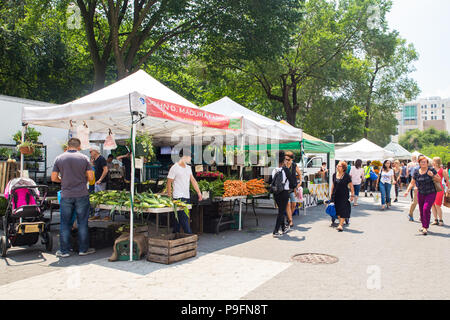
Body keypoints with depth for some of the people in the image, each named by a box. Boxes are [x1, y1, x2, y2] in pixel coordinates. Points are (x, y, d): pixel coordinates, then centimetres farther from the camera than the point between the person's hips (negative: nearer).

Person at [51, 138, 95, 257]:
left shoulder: (59, 158, 1)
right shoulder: (84, 158, -2)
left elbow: (54, 178, 2)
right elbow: (91, 177, -3)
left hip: (66, 195, 1)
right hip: (82, 195, -1)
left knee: (65, 224, 9)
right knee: (82, 223, 7)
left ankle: (64, 250, 15)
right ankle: (83, 249, 14)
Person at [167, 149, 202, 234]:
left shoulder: (188, 168, 14)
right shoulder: (174, 168, -8)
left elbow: (193, 180, 14)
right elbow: (169, 183, -6)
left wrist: (199, 192, 6)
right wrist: (169, 197, -9)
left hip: (187, 197, 7)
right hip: (178, 197, -7)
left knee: (180, 218, 11)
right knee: (184, 218, -7)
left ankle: (175, 234, 20)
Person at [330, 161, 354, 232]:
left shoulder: (346, 176, -8)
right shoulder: (334, 175, 6)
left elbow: (351, 186, -3)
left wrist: (352, 195, -6)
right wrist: (331, 194, 15)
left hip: (344, 195, -5)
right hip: (336, 195, 5)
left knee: (343, 210, -8)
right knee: (337, 210, 9)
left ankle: (341, 225, -7)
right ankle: (341, 223, 23)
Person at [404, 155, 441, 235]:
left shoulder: (431, 170, -8)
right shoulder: (416, 172, 0)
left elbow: (438, 179, -2)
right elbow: (412, 183, 5)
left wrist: (432, 176, -21)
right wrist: (407, 191, -8)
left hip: (431, 193, -3)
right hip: (420, 194, 4)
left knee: (426, 209, -16)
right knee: (421, 210, 10)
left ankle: (425, 228, -9)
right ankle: (423, 226, 29)